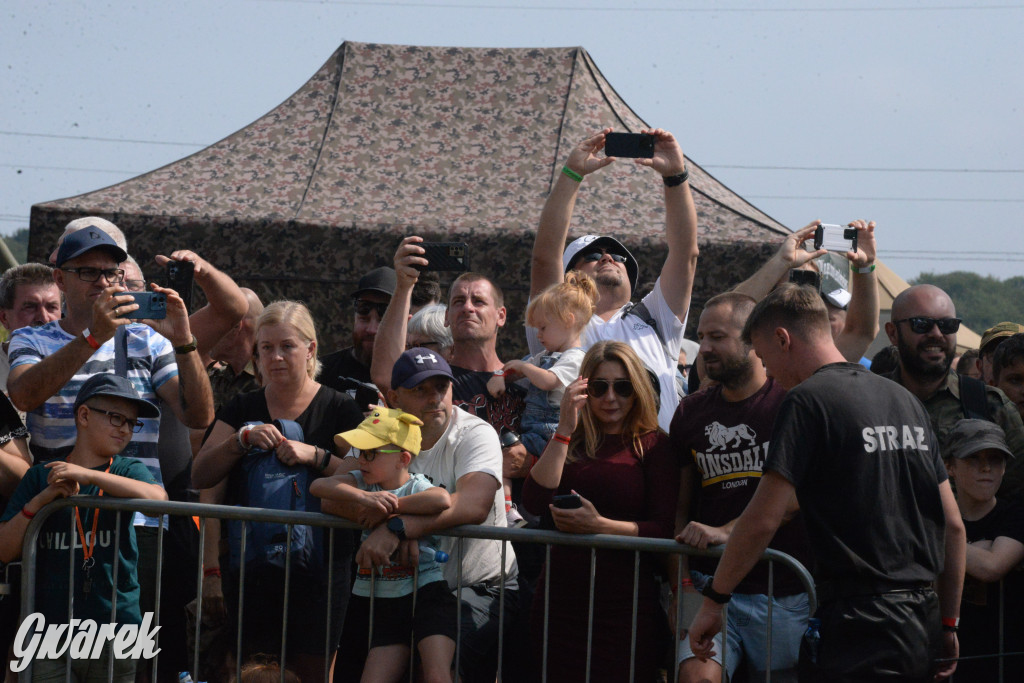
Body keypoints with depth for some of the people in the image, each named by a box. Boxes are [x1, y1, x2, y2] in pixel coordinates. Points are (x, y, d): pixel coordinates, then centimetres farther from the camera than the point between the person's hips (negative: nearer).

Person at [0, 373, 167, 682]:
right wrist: (39, 500, -11)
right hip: (49, 631, 0)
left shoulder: (128, 470, 7)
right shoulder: (40, 476, 8)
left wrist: (88, 475, -23)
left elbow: (157, 498, -18)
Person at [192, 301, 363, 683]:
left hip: (316, 568, -3)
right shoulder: (243, 408, 10)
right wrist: (244, 438, -10)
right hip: (250, 567, 3)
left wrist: (317, 456, -19)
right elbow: (200, 476, 4)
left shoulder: (339, 410, 1)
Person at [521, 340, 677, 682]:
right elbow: (534, 501, -3)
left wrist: (601, 525, -21)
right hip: (561, 600, 4)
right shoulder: (570, 443, 13)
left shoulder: (653, 446, 1)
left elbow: (665, 530, -7)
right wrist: (564, 430, -7)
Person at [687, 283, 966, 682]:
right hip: (922, 628, 8)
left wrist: (713, 601, -3)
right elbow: (953, 525, 16)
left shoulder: (809, 400, -7)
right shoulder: (904, 400, 16)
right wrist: (948, 625, 21)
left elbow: (764, 520, -13)